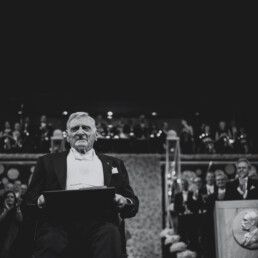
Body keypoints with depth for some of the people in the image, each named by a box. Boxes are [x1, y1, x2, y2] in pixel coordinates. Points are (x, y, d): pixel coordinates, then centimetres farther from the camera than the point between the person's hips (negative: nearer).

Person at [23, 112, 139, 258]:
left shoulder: (113, 164, 25)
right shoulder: (49, 162, 23)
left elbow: (133, 203, 19)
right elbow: (29, 199, 16)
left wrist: (124, 202, -5)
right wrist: (40, 201, -9)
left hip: (99, 221, 1)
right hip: (60, 221, -1)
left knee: (110, 233, -34)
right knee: (51, 240, -35)